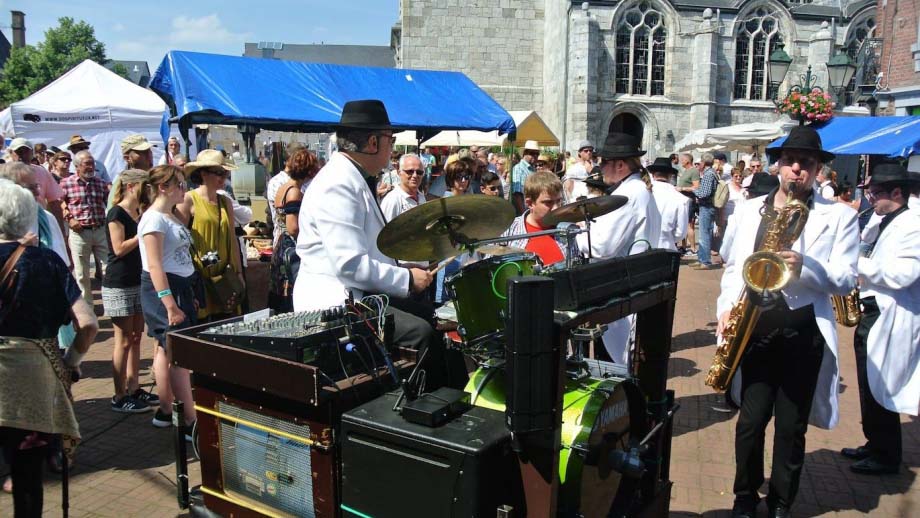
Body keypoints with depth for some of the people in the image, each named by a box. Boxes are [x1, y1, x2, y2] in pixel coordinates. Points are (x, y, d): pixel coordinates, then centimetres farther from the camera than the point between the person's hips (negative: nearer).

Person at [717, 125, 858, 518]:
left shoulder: (839, 216, 1)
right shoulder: (749, 210, 11)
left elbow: (846, 280, -4)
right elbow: (733, 266, 15)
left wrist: (805, 267, -23)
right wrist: (726, 309, 0)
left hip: (803, 331, -2)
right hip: (753, 327, 2)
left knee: (791, 426, 9)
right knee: (750, 420, 5)